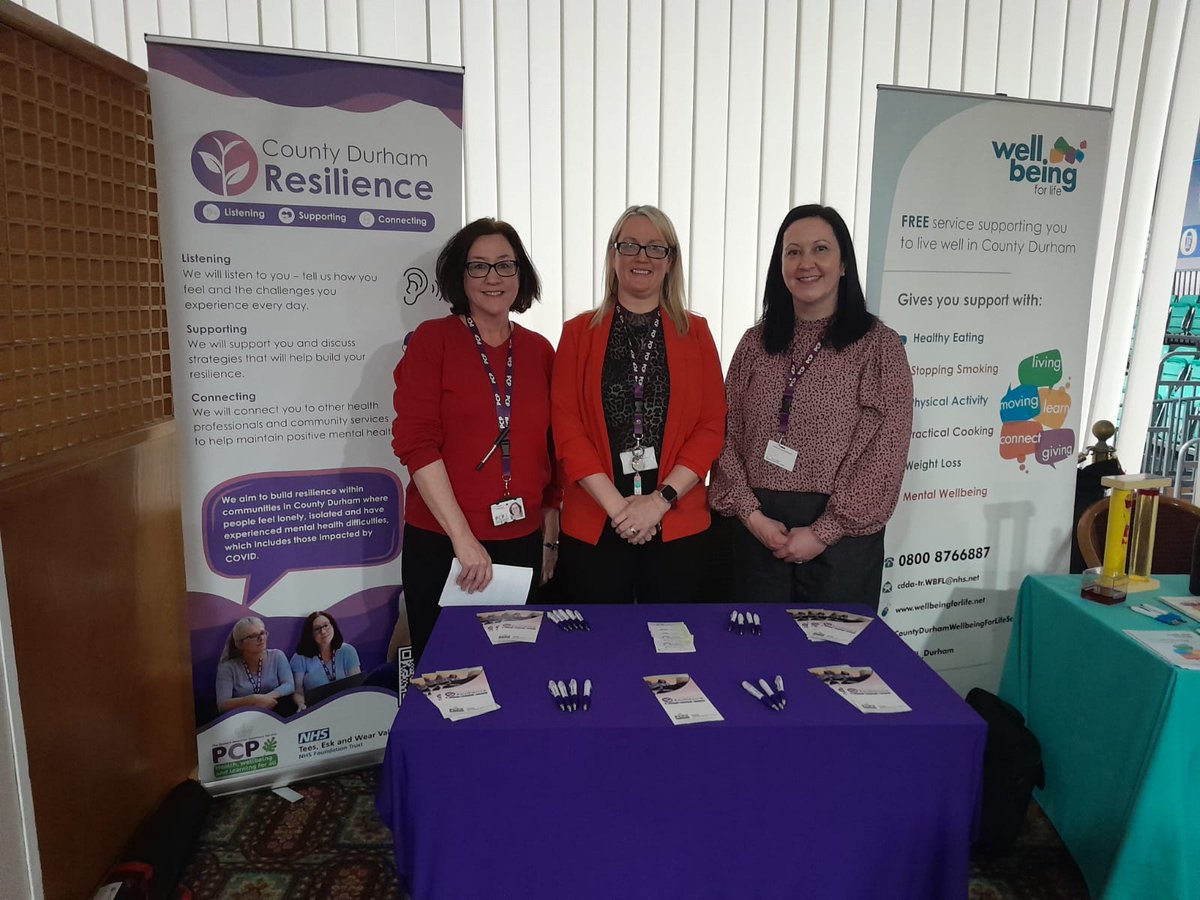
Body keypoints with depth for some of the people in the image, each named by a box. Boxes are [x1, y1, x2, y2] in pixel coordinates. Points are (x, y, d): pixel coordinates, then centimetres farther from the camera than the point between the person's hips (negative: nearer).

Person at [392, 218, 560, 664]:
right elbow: (415, 441, -11)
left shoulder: (539, 350, 6)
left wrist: (550, 537, 11)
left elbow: (551, 450, 11)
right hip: (440, 543, -3)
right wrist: (463, 538, -16)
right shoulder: (432, 339, -4)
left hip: (522, 542, 3)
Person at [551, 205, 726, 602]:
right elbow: (566, 428, -1)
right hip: (592, 526, 0)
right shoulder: (578, 332, 6)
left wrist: (661, 499, -10)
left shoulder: (695, 332, 7)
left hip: (678, 524, 1)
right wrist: (616, 504, -11)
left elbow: (712, 427, 1)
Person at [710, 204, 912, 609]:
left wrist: (823, 532, -12)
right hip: (758, 531, 3)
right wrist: (750, 513, -7)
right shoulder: (755, 343, 8)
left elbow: (885, 454, -9)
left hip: (840, 536, -3)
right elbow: (727, 435, 5)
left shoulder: (880, 346, -3)